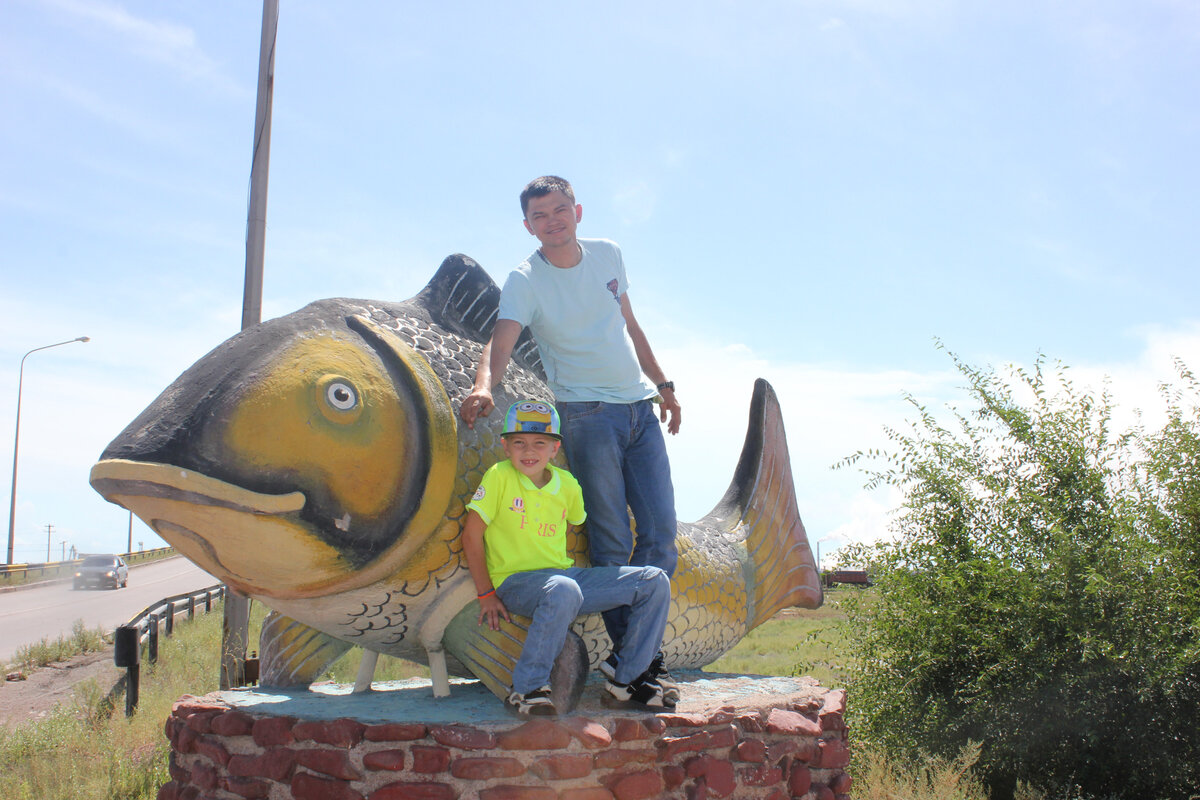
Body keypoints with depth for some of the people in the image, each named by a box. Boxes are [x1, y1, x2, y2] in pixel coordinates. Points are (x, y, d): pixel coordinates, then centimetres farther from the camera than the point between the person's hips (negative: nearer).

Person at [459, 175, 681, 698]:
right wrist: (483, 385, -44)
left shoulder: (607, 254, 9)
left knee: (660, 532, 1)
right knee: (611, 541, -7)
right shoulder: (526, 280, -7)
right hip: (588, 413, -5)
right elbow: (501, 341, -23)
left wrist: (663, 384, 21)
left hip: (640, 408, 5)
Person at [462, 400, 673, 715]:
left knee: (654, 582, -4)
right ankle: (526, 689, -24)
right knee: (564, 592, -42)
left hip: (563, 574, 6)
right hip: (516, 581, -6)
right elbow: (472, 534, -6)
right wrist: (486, 594, -7)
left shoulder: (567, 484, 7)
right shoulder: (499, 477, -7)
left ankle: (626, 683, 4)